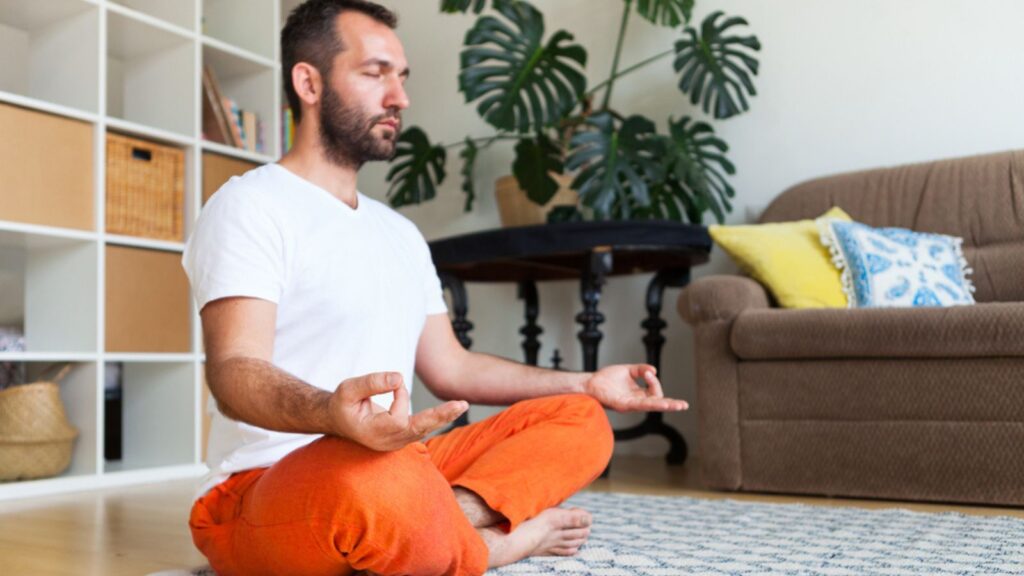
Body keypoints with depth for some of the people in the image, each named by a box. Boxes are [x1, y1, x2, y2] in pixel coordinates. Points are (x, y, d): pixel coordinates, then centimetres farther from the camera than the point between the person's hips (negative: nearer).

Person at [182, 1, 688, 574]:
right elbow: (235, 374, -20)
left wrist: (586, 384, 14)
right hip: (263, 489, -8)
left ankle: (447, 524, -23)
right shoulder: (249, 206, -7)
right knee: (380, 483, -41)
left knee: (579, 420, -1)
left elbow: (450, 367, 20)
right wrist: (334, 414, -42)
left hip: (395, 466, 8)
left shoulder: (401, 233, 18)